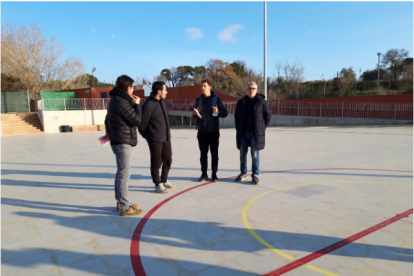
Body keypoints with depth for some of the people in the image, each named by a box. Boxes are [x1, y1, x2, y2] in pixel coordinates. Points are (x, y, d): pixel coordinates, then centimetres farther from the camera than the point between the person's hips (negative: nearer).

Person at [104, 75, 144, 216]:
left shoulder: (115, 100, 13)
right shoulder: (122, 102, -19)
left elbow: (108, 118, 22)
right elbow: (137, 121, -16)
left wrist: (109, 131, 15)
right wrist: (137, 104, -5)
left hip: (118, 141, 10)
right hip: (123, 142, -10)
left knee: (121, 172, 17)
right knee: (124, 173, -6)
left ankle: (121, 202, 27)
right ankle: (125, 208, 1)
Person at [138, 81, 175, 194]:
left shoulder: (162, 102, 9)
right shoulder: (148, 105, -17)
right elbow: (142, 124, -12)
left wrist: (167, 133, 14)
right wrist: (148, 136, 1)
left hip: (166, 138, 8)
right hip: (155, 139, -8)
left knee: (168, 160, 16)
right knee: (157, 162, 4)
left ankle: (164, 180, 34)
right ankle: (158, 184, 20)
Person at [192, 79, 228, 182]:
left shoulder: (216, 98, -1)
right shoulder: (199, 99, 9)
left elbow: (225, 113, -2)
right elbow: (196, 114, 19)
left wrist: (218, 112, -21)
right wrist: (194, 113, -3)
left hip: (213, 131, -3)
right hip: (202, 131, 3)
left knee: (214, 154, 4)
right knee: (203, 153, 8)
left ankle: (214, 174, 14)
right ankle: (204, 174, 18)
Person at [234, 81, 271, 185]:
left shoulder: (261, 101, -2)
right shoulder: (241, 102, 8)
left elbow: (268, 116, 4)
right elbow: (236, 116, 18)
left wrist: (262, 128, 0)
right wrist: (238, 129, 10)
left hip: (255, 133, -3)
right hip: (243, 133, 3)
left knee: (255, 155, 0)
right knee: (243, 154, 10)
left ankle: (255, 175, 12)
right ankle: (243, 173, 23)